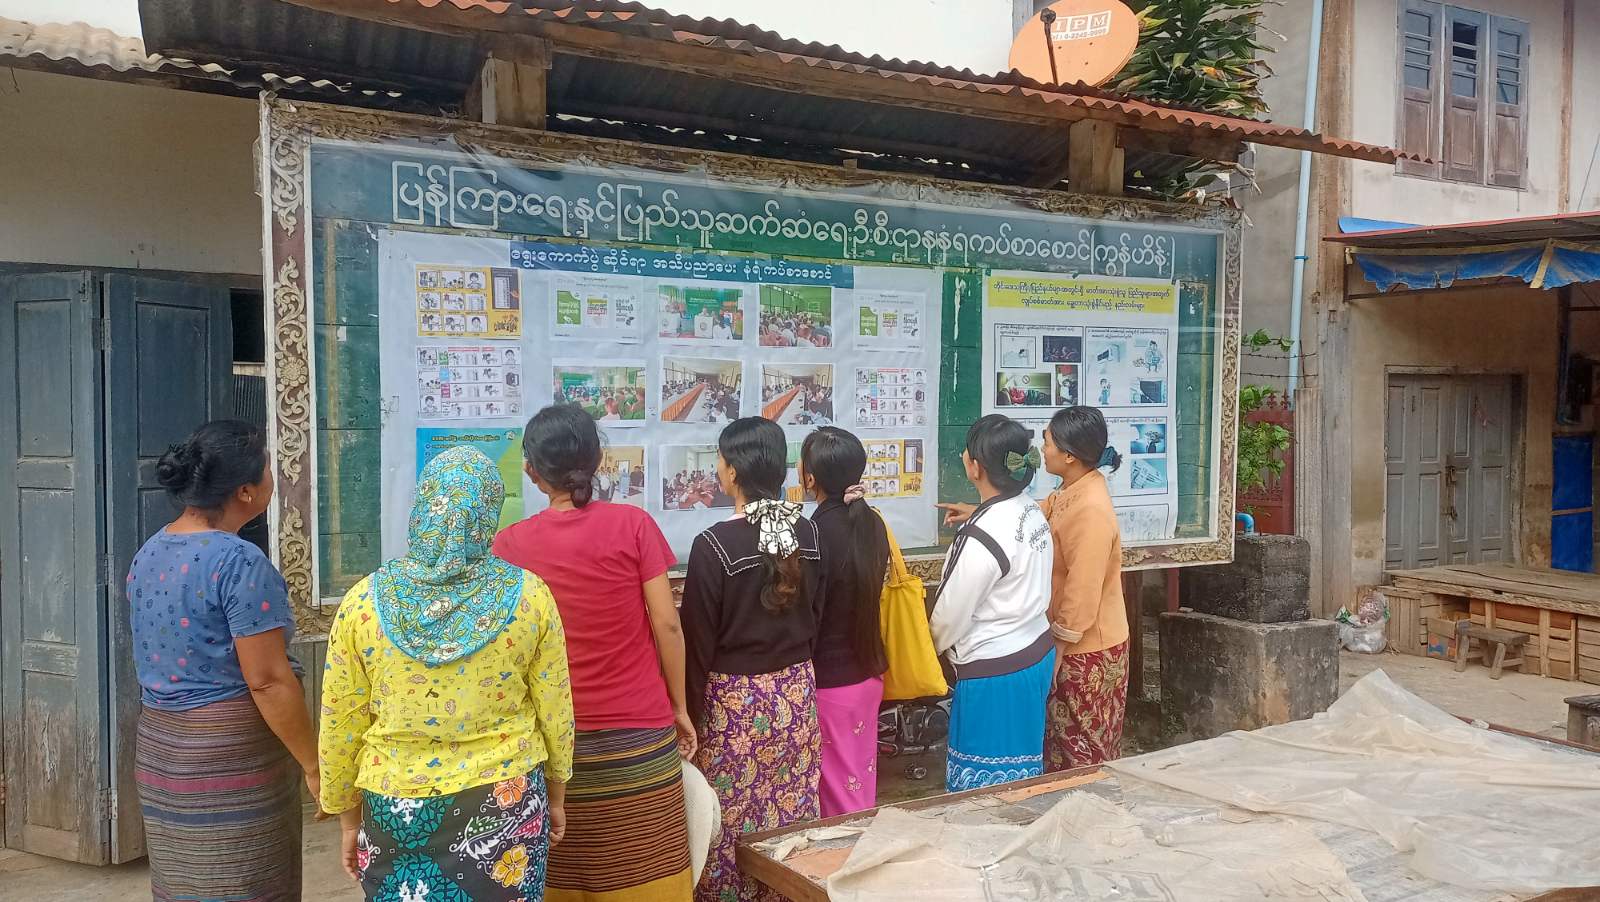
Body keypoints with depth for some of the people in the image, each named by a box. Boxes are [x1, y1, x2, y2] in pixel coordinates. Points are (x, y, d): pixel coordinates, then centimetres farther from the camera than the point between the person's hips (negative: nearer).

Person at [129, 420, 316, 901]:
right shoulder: (240, 563, -20)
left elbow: (153, 659, 16)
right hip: (231, 755, -8)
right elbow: (267, 682, -21)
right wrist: (314, 764, -13)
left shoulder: (148, 554, 7)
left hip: (159, 747, 8)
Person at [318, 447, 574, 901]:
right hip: (506, 801, 0)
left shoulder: (364, 601, -8)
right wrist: (556, 797, 12)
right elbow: (555, 711, -2)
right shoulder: (529, 594, -10)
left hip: (399, 808, 1)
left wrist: (349, 818, 13)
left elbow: (340, 726, -1)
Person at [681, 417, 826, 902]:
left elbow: (698, 640, -11)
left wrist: (690, 711, -2)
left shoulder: (715, 544, -17)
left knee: (734, 820, 8)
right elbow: (816, 613, 9)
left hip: (735, 698, -5)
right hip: (796, 690, 5)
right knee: (791, 811, 15)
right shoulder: (808, 534, -1)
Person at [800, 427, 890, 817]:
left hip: (830, 681, -7)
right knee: (863, 781, 20)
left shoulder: (816, 533, -21)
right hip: (869, 673, 7)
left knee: (839, 795, 7)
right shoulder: (872, 524, 0)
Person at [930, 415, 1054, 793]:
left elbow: (951, 615, -14)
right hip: (1036, 652, 9)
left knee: (986, 787, 6)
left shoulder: (979, 538, -26)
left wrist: (930, 648, 4)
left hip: (995, 674, -9)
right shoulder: (1030, 510, 0)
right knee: (1019, 771, 21)